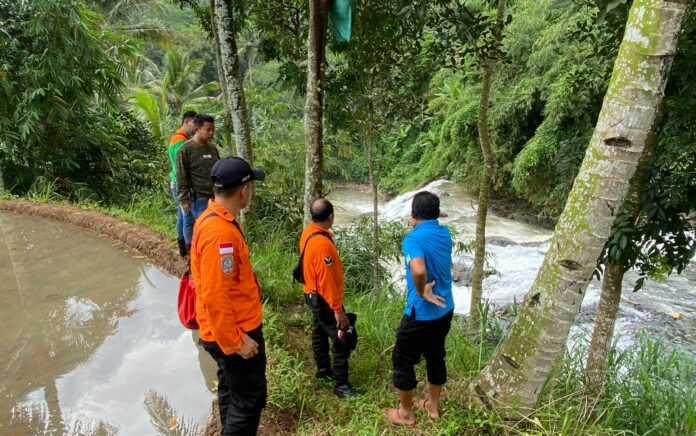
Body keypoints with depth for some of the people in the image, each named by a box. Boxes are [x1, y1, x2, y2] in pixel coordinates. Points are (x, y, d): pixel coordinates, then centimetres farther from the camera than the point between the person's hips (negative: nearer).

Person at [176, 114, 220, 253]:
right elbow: (181, 177, -9)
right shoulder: (185, 150, -8)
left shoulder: (213, 148, 12)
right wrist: (184, 200, -12)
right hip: (198, 198, -6)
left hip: (214, 197, 6)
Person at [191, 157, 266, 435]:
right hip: (236, 332, -10)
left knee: (232, 390, 24)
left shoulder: (214, 219, 5)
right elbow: (215, 296, -28)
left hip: (233, 329, 10)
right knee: (249, 398, 4)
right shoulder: (220, 232, -28)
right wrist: (235, 341, -21)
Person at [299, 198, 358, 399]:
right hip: (324, 299, -10)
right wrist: (338, 309, -22)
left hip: (313, 294, 10)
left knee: (320, 333, 23)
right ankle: (341, 385, 7)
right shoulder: (322, 243, -31)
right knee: (342, 341, -1)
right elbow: (327, 281, -28)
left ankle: (323, 370, 40)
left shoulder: (308, 232, -1)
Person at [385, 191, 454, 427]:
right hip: (445, 309, 7)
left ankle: (406, 413, 26)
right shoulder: (445, 233, 0)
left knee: (402, 359, 12)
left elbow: (419, 270, -42)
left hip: (421, 313, -7)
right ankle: (433, 405, 40)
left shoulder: (413, 239, -23)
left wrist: (422, 292, -23)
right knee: (436, 355, 23)